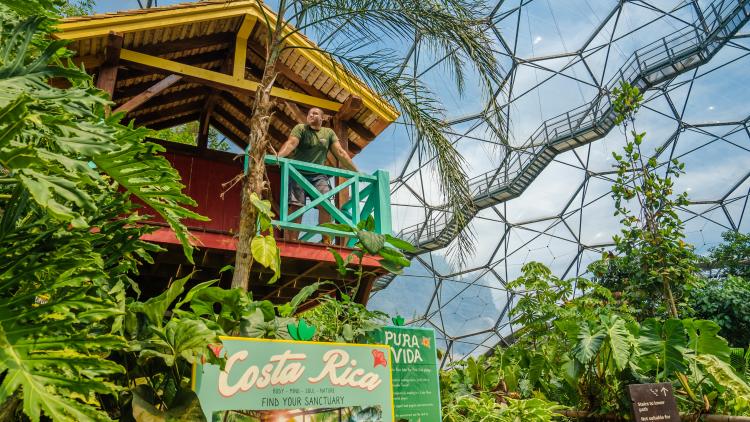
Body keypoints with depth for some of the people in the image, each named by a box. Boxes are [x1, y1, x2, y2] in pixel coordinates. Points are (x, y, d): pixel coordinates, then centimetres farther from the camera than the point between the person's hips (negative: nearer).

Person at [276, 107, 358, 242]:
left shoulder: (329, 133, 15)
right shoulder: (300, 128, 6)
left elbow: (340, 153, 12)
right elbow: (291, 143, -11)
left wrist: (357, 172, 7)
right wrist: (278, 155, -31)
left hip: (318, 175, 2)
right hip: (298, 173, -2)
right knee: (295, 206, -11)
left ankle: (327, 241, -8)